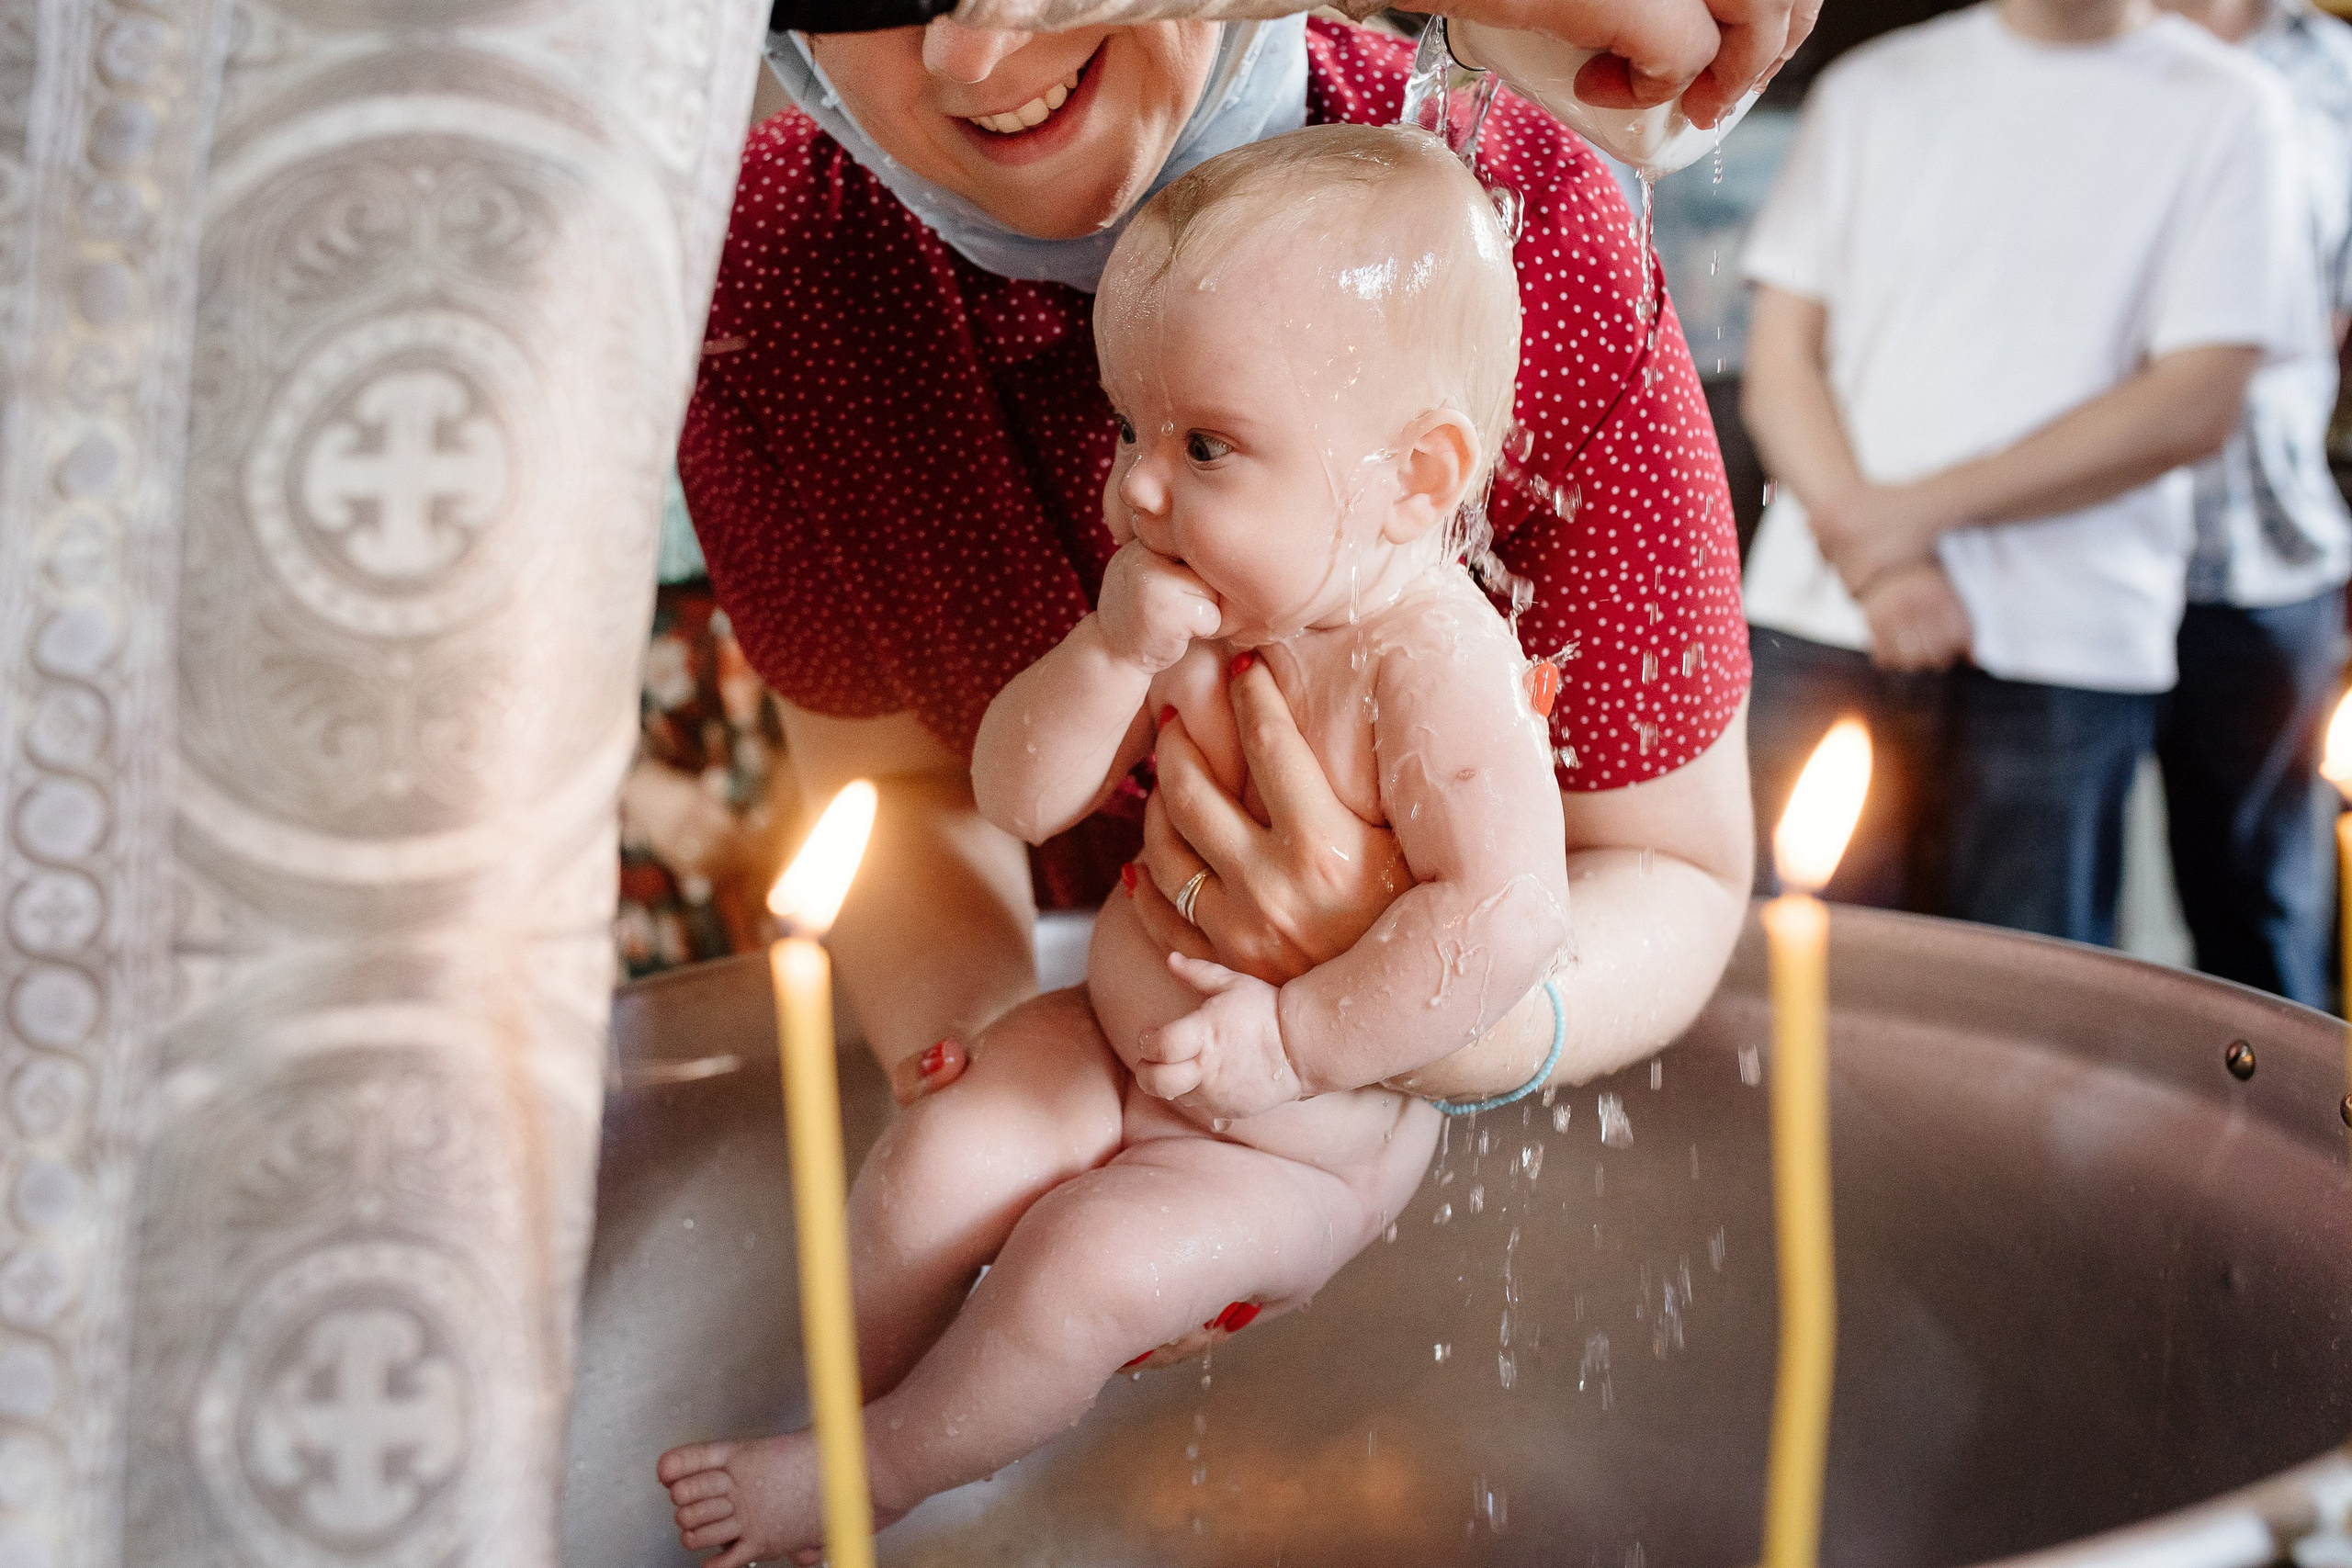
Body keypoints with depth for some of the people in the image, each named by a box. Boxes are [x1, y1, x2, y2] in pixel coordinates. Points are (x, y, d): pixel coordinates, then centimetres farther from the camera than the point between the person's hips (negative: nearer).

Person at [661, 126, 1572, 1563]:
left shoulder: (1436, 663, -29)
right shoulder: (1190, 614, -8)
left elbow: (1508, 914, -37)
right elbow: (1021, 798, -7)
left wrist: (1291, 1041, -31)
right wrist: (1114, 652, -24)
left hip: (1307, 1140, -5)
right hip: (1114, 1044, 6)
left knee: (1089, 1267, -21)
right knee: (929, 1169, -13)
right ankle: (860, 1388, 15)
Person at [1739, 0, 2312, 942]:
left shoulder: (2225, 109, 5)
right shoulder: (1872, 86, 12)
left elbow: (2197, 406, -5)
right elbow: (1780, 363, 7)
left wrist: (1920, 508, -10)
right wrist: (1876, 567, -9)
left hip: (2063, 658, -2)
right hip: (1819, 630, 2)